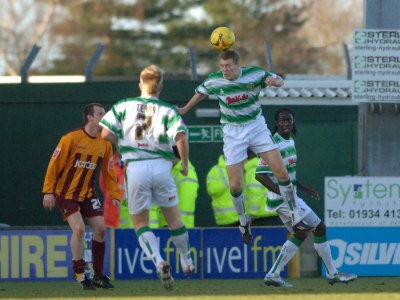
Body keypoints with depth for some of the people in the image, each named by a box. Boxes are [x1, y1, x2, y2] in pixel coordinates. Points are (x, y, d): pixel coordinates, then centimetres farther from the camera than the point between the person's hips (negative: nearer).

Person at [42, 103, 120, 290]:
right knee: (79, 228, -20)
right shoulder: (71, 138, -15)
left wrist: (114, 196, -3)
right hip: (66, 193, -6)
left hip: (88, 194, 6)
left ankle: (98, 275, 10)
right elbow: (54, 164, -13)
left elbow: (109, 172, 8)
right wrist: (48, 192, -16)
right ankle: (80, 276, -7)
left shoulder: (105, 144, 2)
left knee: (101, 229, -3)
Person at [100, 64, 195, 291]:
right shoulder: (168, 111, 2)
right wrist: (185, 164, 3)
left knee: (140, 224, 8)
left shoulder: (124, 106, 7)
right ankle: (187, 262, 33)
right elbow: (181, 138, -12)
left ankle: (159, 261, -15)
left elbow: (106, 134, 1)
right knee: (174, 219, 19)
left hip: (134, 168, 0)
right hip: (161, 167, 0)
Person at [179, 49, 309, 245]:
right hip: (233, 133, 0)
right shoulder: (214, 81, -12)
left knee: (281, 172, -10)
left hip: (257, 127, 0)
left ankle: (295, 219, 1)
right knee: (235, 185, -7)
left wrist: (274, 80, -22)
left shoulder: (255, 74, -14)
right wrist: (185, 109, 18)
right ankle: (243, 222, 21)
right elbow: (201, 92, 11)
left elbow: (280, 81, 1)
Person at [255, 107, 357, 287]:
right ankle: (332, 274, 6)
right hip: (283, 199, -10)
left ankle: (273, 275, 16)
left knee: (300, 235, 18)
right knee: (319, 228, -4)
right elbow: (260, 174, -25)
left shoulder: (290, 141, 12)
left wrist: (304, 189, 18)